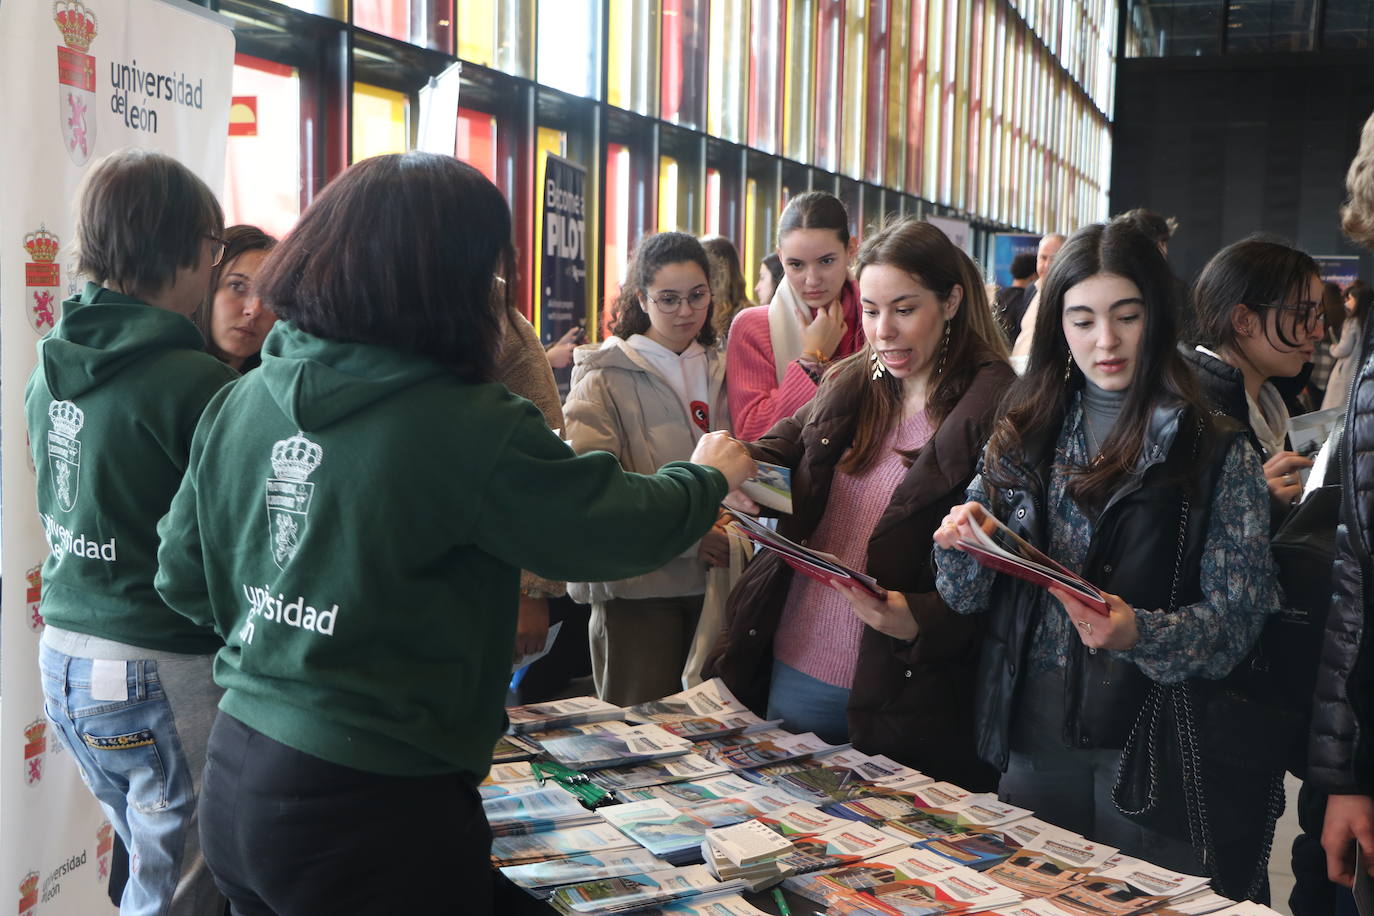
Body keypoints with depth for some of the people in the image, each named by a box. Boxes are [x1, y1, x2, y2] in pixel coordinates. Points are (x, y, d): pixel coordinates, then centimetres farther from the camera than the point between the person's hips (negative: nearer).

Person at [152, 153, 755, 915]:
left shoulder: (241, 403, 0)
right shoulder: (469, 430, -20)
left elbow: (183, 575, 9)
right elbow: (623, 527, -9)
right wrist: (709, 476, 11)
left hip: (235, 775, 7)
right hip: (374, 804, -7)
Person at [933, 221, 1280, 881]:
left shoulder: (1215, 450, -4)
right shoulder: (1023, 436, 6)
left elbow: (1238, 620, -8)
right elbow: (968, 596, 7)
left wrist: (1139, 634, -25)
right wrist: (961, 541, -14)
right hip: (1035, 737, 3)